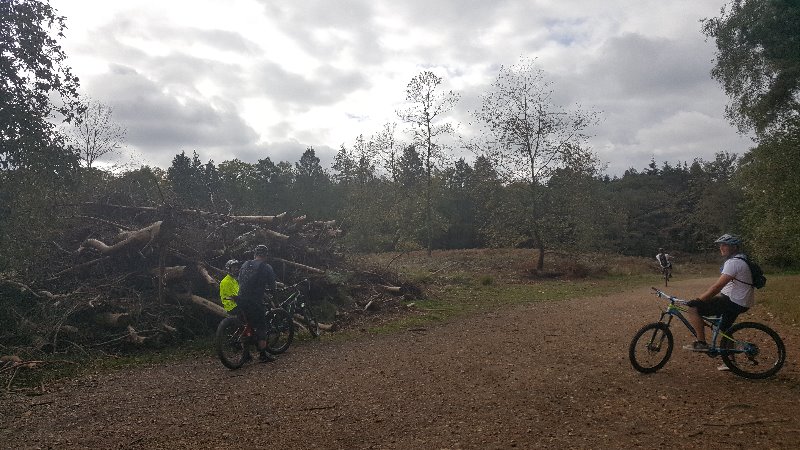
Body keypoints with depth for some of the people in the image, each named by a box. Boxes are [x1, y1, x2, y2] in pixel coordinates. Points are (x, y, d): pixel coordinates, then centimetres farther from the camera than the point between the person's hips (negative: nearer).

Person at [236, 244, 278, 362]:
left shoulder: (245, 264, 10)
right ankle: (263, 355, 8)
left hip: (241, 300, 6)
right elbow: (272, 288, -2)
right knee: (261, 327, 5)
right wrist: (274, 286, 21)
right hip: (255, 302, -6)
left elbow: (240, 281, 18)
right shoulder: (266, 267, -5)